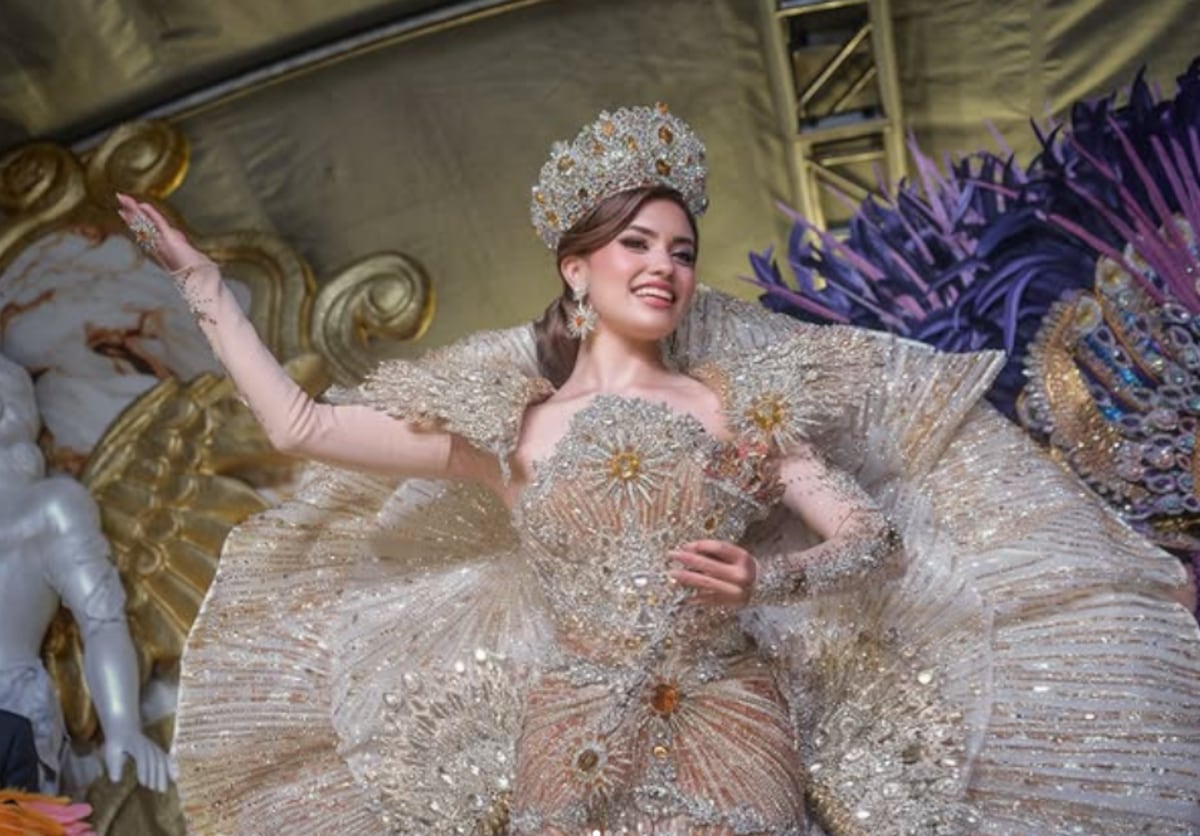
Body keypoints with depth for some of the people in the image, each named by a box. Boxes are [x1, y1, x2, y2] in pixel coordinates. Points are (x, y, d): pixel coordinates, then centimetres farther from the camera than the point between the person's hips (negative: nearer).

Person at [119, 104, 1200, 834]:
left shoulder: (734, 397, 6)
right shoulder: (505, 426, 6)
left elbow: (873, 537, 5)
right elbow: (299, 425, 4)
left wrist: (770, 577, -14)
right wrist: (205, 285, 7)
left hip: (735, 748, 0)